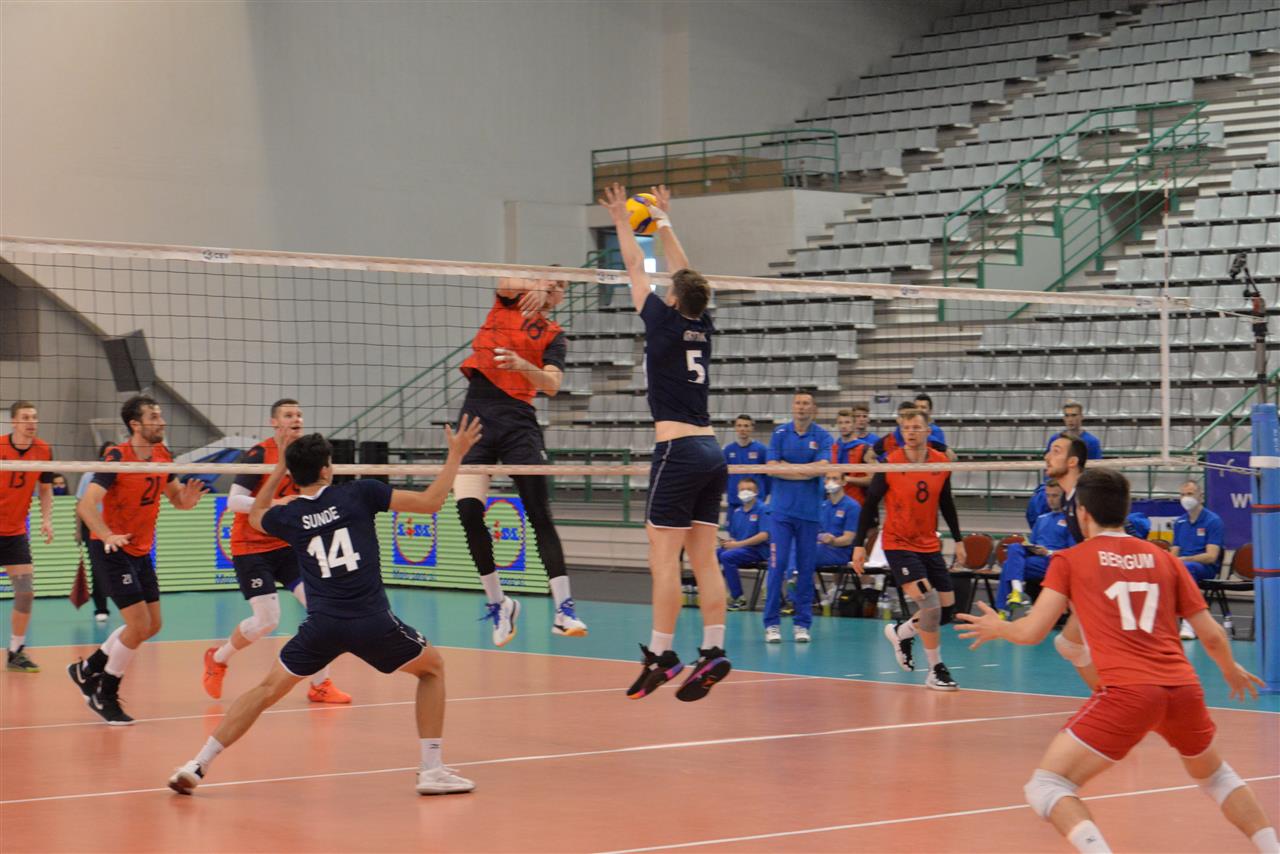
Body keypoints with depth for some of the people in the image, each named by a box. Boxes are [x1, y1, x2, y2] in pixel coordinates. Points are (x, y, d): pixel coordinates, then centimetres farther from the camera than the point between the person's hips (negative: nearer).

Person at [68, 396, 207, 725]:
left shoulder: (163, 456, 1)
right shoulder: (117, 458, -20)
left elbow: (176, 498, 12)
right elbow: (85, 505, -28)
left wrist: (187, 498, -12)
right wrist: (108, 536, -44)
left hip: (141, 551, 8)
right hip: (112, 549, -8)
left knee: (152, 625, 12)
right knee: (139, 625, -12)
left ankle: (87, 669, 28)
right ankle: (104, 695, 6)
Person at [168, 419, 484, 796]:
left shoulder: (287, 515, 8)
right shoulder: (359, 493, 0)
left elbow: (256, 516, 34)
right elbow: (430, 501, 2)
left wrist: (279, 468, 35)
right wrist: (456, 455, 12)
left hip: (321, 626, 2)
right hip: (373, 621, -2)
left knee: (267, 689, 17)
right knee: (432, 668, 22)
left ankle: (197, 765, 9)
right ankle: (432, 770, 16)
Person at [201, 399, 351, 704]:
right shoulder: (258, 455, -15)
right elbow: (234, 501, -20)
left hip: (286, 546, 6)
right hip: (251, 549, -6)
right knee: (268, 620, -12)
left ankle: (320, 685, 2)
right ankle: (217, 659, 17)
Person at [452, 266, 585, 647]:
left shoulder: (553, 334, 10)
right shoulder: (506, 303, 16)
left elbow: (552, 384, -7)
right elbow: (506, 283, -7)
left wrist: (522, 365, -26)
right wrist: (534, 286, -25)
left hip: (518, 420, -1)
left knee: (540, 515, -9)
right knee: (468, 512, -9)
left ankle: (563, 609, -11)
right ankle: (497, 602, 6)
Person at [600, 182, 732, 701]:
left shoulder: (665, 322, -5)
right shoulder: (702, 327, 10)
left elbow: (635, 268, 8)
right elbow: (685, 274, 25)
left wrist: (622, 221, 21)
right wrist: (663, 222, 36)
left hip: (678, 452, -7)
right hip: (711, 451, 7)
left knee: (663, 559, -5)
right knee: (704, 560, 5)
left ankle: (661, 654, -6)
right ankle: (713, 652, 0)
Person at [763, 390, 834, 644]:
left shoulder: (823, 437, 3)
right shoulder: (780, 434, 5)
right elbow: (771, 468, -3)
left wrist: (787, 467, -8)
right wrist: (804, 471, -6)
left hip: (810, 511, 0)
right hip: (781, 510, 0)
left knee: (806, 568, 3)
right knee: (777, 566, -6)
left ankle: (802, 623, 10)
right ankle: (772, 623, -1)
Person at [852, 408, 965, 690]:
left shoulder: (941, 463, -1)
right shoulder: (889, 464, -12)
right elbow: (870, 505, -7)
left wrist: (958, 540, 13)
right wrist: (859, 544, -8)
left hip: (929, 545, 5)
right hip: (898, 545, -5)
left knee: (947, 608, 4)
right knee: (928, 602, -17)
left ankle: (900, 633, 31)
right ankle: (936, 670, -4)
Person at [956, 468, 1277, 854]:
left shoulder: (1070, 560, 8)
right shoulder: (1163, 559, 17)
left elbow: (1032, 631, 2)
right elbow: (1212, 636, 17)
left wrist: (997, 627, 23)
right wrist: (1231, 670, 38)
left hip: (1126, 692, -5)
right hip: (1184, 687, 5)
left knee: (1045, 788, 0)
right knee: (1214, 775, 32)